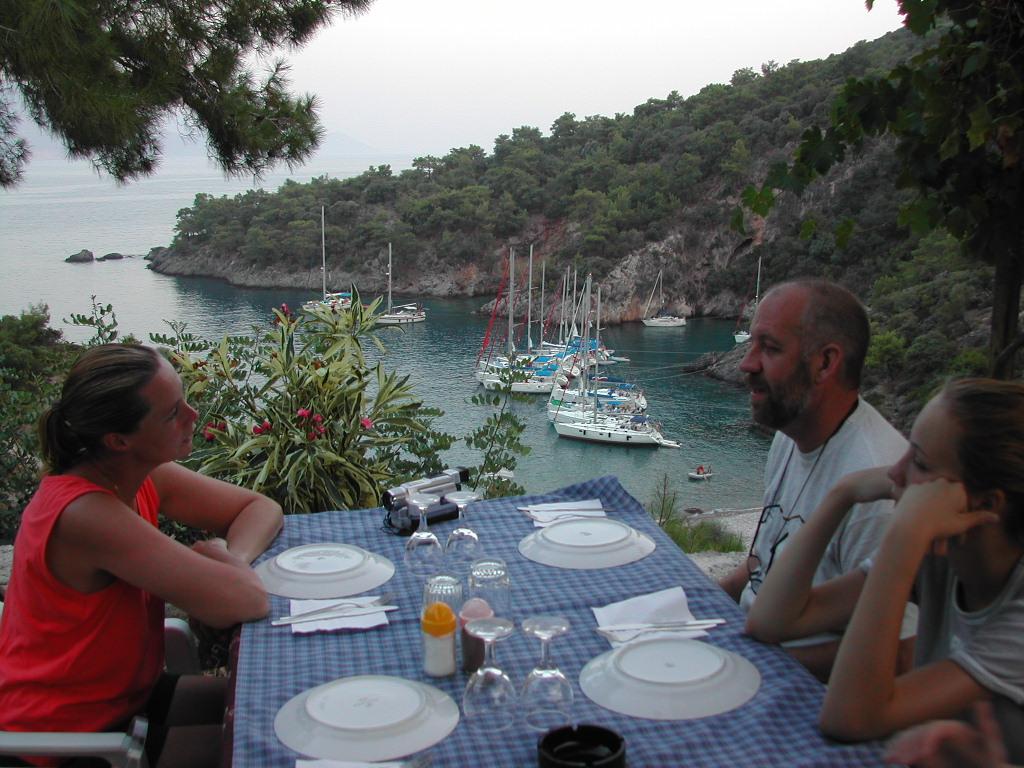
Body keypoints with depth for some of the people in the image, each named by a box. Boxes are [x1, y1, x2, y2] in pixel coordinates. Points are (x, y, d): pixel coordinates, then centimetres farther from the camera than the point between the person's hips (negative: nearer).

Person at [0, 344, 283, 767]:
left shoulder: (143, 474, -7)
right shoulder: (86, 514, -32)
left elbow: (262, 509, 2)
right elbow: (248, 602, -34)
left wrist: (230, 560, -18)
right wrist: (221, 561, -12)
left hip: (124, 692, 8)